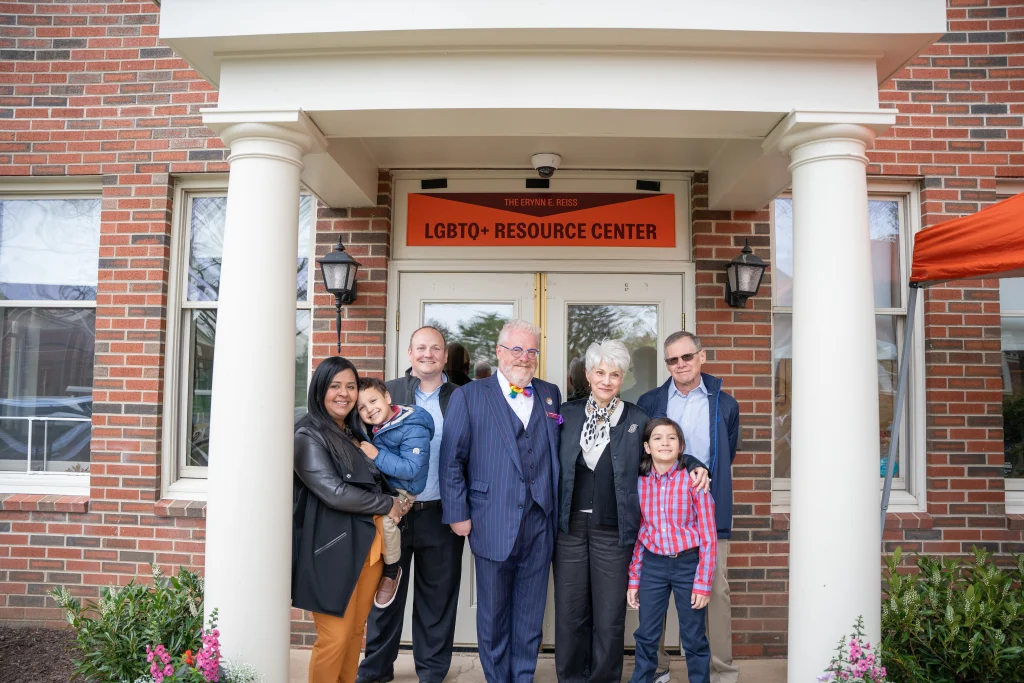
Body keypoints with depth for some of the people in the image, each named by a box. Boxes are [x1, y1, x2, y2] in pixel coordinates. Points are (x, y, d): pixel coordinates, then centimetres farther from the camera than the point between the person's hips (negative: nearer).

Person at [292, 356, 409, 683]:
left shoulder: (356, 432, 13)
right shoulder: (308, 436, -10)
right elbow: (334, 492, -18)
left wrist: (393, 503, 1)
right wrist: (387, 505, -8)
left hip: (368, 546, 7)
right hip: (334, 550, -7)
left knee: (355, 631, 13)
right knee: (335, 638, -2)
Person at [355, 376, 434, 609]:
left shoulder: (413, 429, -19)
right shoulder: (373, 427, 2)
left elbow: (410, 469, -25)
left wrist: (377, 456, -25)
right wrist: (360, 449, -4)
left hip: (401, 489, -7)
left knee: (384, 517, -31)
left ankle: (392, 570, -3)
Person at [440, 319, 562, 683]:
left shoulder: (550, 395, 10)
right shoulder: (469, 396, -1)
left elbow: (557, 454, 11)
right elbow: (451, 460, -3)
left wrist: (557, 509, 5)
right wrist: (458, 514, -7)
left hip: (540, 525, 3)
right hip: (493, 526, -3)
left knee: (530, 615, 14)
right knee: (493, 614, 12)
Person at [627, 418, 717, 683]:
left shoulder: (693, 481, -11)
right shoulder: (641, 483, -1)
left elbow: (708, 537, -8)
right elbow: (638, 535, 6)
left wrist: (703, 583, -10)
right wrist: (633, 579, 6)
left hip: (688, 564, -3)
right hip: (652, 564, 3)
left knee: (694, 638, 10)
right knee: (646, 636, 13)